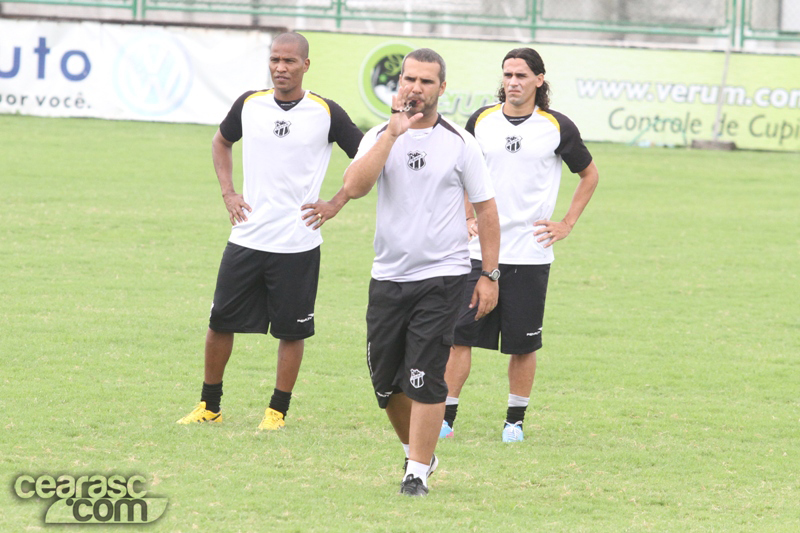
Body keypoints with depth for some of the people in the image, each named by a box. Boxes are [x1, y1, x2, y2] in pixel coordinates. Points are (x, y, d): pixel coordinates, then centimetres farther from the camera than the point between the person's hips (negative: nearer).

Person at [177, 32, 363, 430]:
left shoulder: (326, 114, -6)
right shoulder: (249, 105, 3)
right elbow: (221, 142, 24)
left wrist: (336, 203, -4)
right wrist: (227, 192, 11)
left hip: (298, 245, -3)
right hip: (246, 240, 3)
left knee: (291, 332, 2)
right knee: (220, 323, 5)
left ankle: (277, 412, 15)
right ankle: (209, 406, 19)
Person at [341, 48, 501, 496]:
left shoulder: (460, 143, 0)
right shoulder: (381, 136, 5)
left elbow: (487, 210, 5)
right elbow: (355, 186, -14)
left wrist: (490, 275, 0)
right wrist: (392, 133, -17)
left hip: (442, 276, -3)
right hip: (388, 275, 3)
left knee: (424, 378, -12)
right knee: (386, 379, 7)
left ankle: (418, 472, -6)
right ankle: (418, 450, 30)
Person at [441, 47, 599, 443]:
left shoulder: (557, 127, -2)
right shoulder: (481, 121, 5)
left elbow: (589, 175, 13)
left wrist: (567, 224, 6)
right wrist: (468, 217, 9)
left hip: (530, 254, -2)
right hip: (480, 249, 2)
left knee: (523, 344, 3)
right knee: (459, 333, -3)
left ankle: (515, 421, 16)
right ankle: (445, 417, 3)